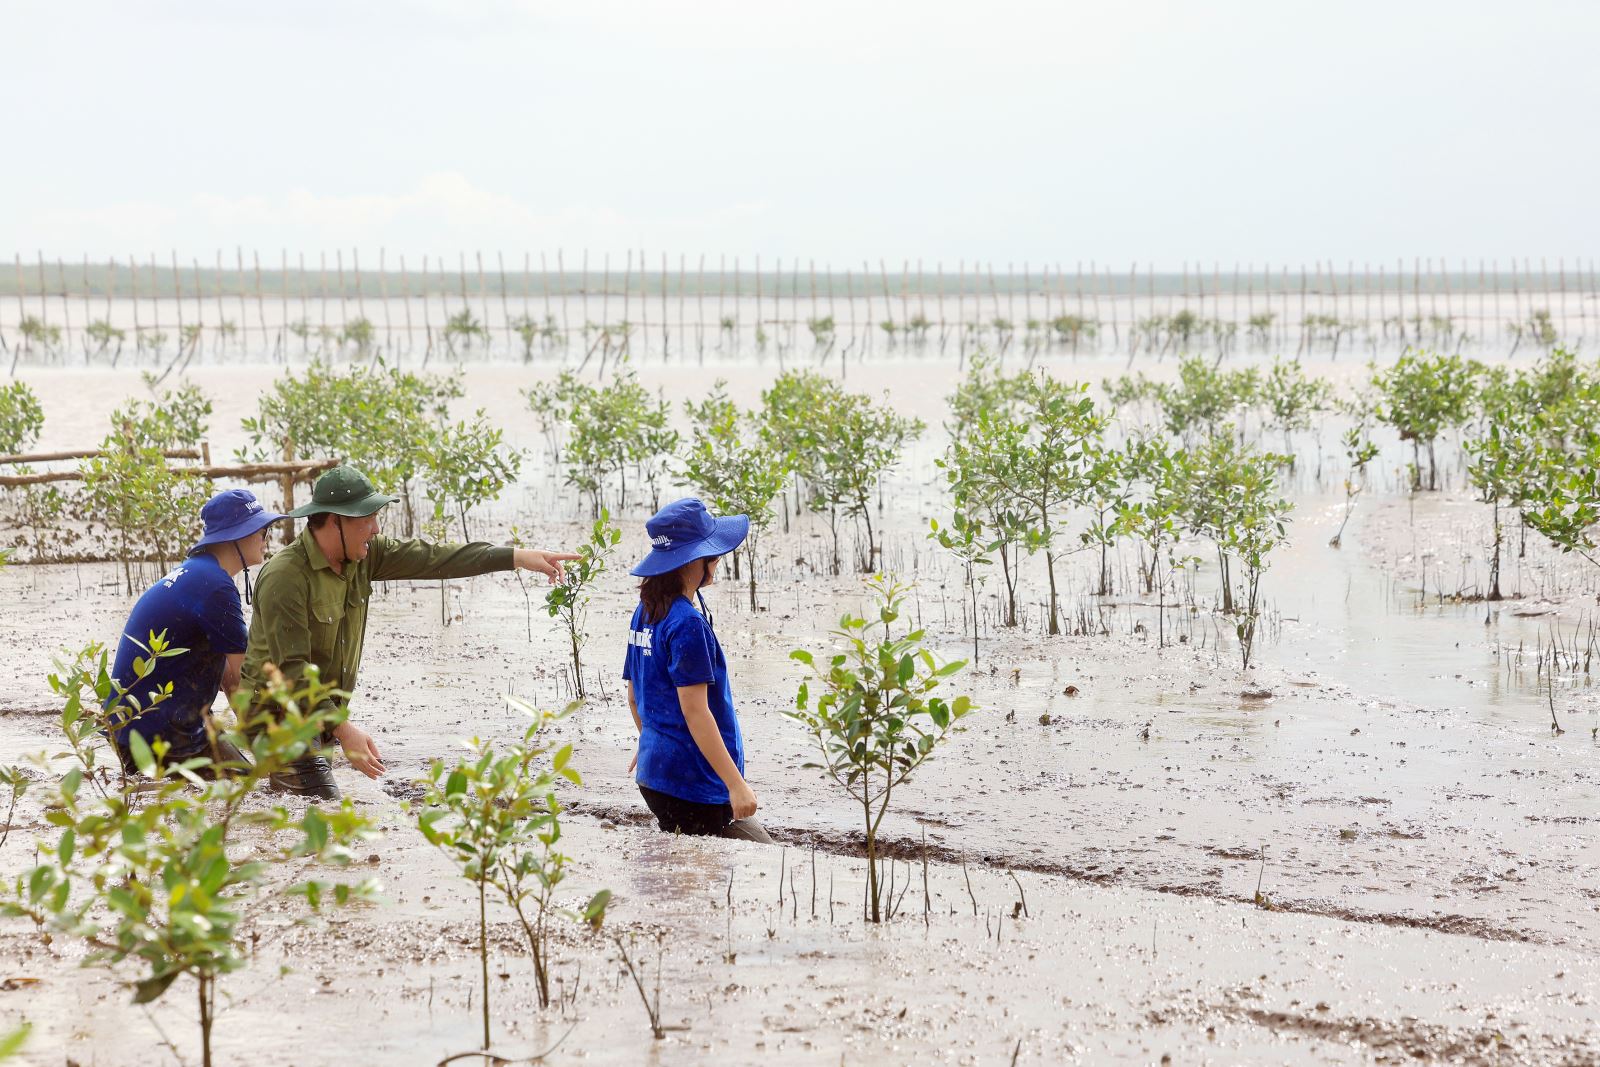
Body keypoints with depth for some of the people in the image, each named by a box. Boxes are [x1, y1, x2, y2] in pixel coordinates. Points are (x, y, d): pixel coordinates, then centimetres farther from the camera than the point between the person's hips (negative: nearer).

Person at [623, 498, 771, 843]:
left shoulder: (645, 613, 10)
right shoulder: (688, 624, -17)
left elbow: (635, 697, 19)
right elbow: (695, 711, -21)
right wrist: (736, 784, -20)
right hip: (691, 783, -10)